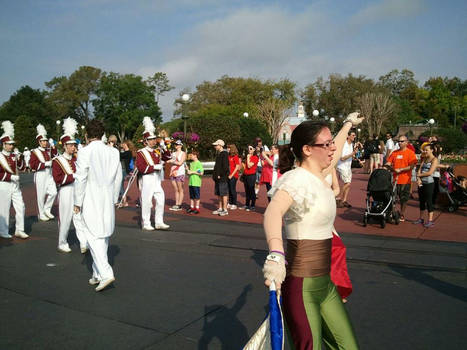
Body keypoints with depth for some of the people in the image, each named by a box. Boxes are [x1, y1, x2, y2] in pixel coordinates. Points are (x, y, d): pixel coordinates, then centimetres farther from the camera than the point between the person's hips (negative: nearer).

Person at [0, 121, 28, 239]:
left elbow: (22, 168, 7)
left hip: (15, 185, 6)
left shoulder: (14, 156, 9)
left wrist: (19, 158, -8)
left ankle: (19, 230, 14)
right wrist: (12, 177, -18)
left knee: (20, 206, 5)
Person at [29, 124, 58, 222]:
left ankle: (47, 210, 15)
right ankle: (41, 214, 13)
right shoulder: (35, 152, -6)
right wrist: (45, 164, -20)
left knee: (53, 192, -4)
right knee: (41, 195, 1)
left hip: (49, 174, 5)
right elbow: (33, 165, -14)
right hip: (40, 175, -5)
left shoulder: (48, 151, 12)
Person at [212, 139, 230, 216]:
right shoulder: (218, 154, 16)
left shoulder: (224, 154, -12)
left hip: (222, 178, -9)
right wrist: (215, 175, 13)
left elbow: (225, 166, -18)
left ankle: (225, 210, 1)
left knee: (223, 194, -5)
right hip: (218, 178, 9)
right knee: (219, 194, 13)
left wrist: (220, 175, -17)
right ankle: (220, 208, 20)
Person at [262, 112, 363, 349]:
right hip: (302, 286, -9)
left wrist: (348, 124, 46)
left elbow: (335, 154, 31)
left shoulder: (317, 175, 9)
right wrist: (275, 254, -56)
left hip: (324, 283, 9)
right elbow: (273, 211, -38)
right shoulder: (297, 179, -18)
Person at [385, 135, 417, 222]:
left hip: (405, 180, -4)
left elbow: (412, 166, -12)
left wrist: (400, 169, -17)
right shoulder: (394, 153, 11)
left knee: (403, 199, 6)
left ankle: (402, 215, 18)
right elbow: (388, 162, 10)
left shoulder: (410, 153, -3)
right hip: (394, 179, 4)